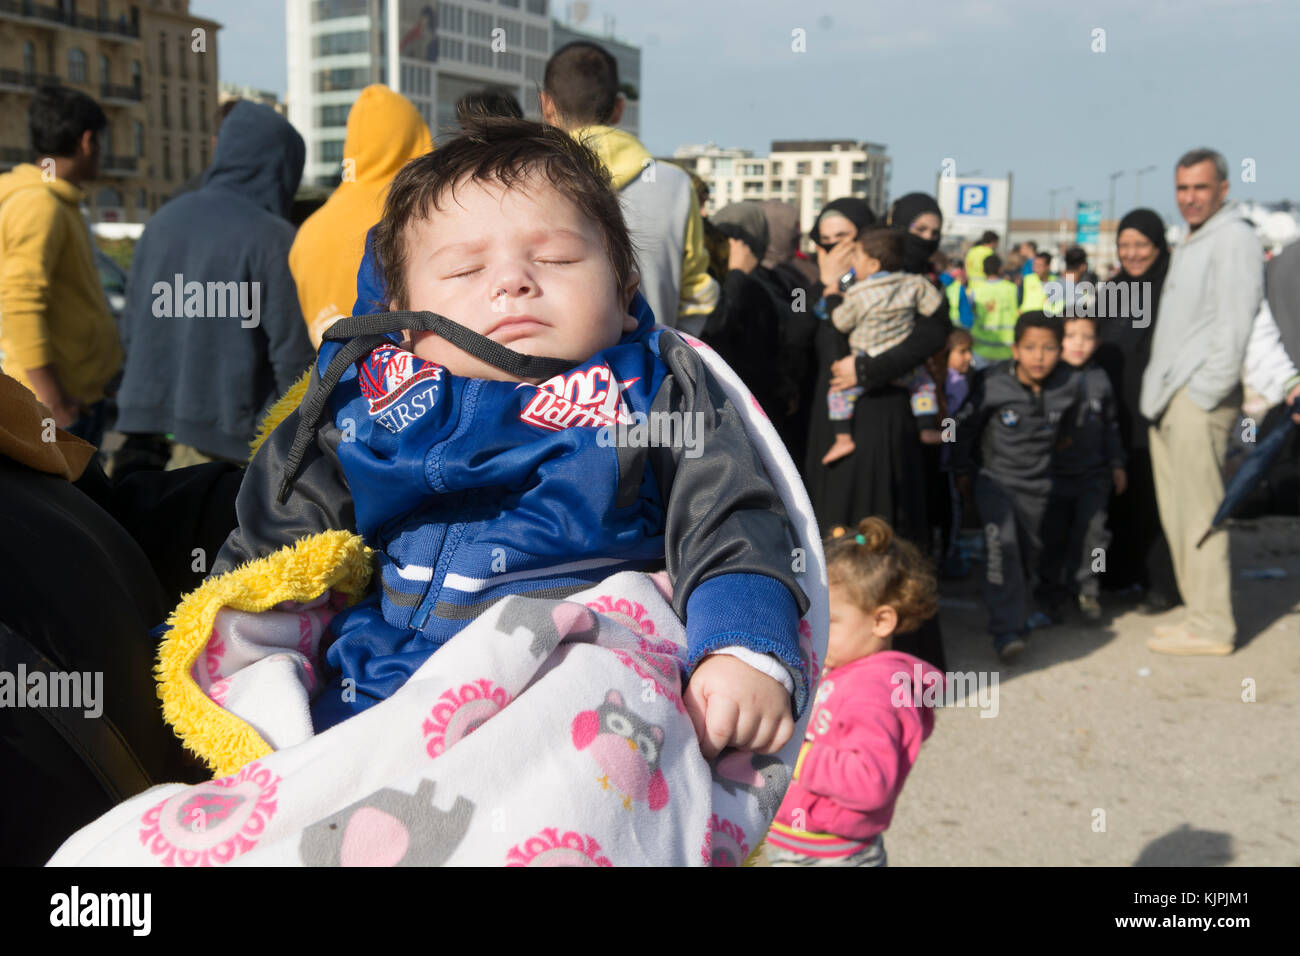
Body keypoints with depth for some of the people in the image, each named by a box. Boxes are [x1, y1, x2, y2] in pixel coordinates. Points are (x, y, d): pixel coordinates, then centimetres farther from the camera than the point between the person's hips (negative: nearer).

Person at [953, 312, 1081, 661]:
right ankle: (1007, 629, -18)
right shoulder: (992, 384, -19)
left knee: (1030, 549, 16)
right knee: (1002, 543, -20)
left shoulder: (1068, 386, -10)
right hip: (995, 478, -4)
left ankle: (1020, 608, 42)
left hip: (1037, 483, 4)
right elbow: (967, 425, -4)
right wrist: (962, 469, 5)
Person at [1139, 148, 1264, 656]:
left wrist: (1203, 393, -17)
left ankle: (1211, 626, -1)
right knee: (1176, 513, 11)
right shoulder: (1189, 243, 22)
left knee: (1199, 514, -7)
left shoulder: (1233, 239, -7)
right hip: (1170, 400, 9)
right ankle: (1199, 611, 19)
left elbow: (1235, 326, -15)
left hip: (1200, 400, -9)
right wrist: (1160, 388, 15)